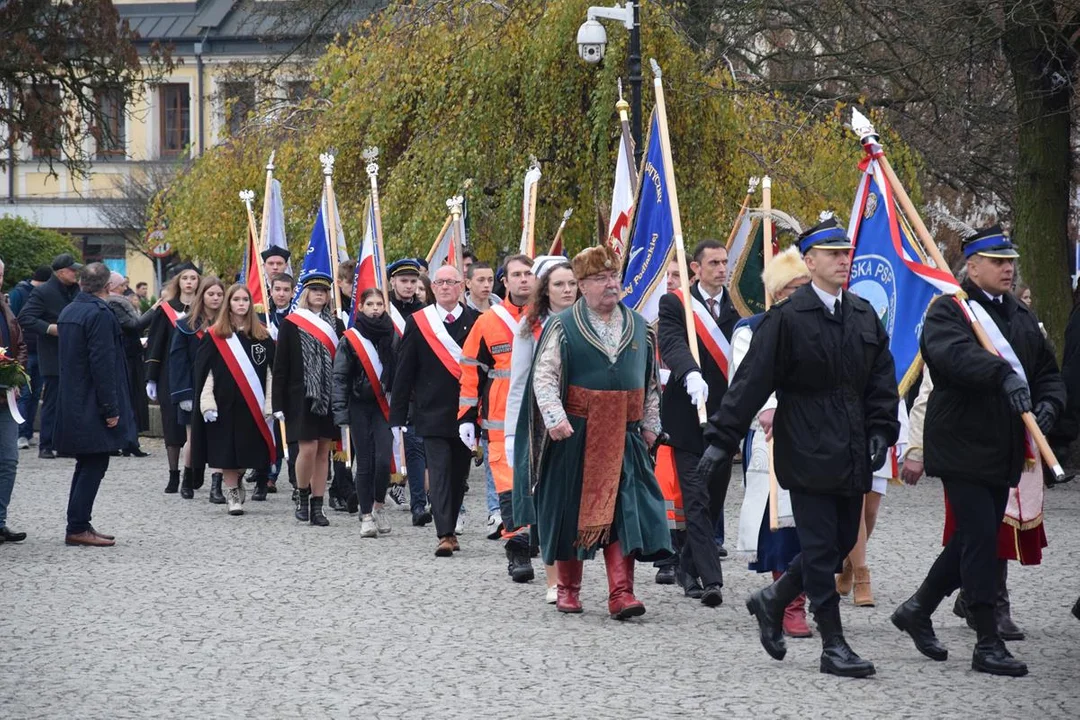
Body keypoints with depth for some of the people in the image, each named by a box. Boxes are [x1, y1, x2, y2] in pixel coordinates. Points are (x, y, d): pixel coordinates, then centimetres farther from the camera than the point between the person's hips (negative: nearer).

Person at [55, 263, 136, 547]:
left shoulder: (67, 312, 11)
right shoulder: (100, 315, -17)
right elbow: (102, 364, -21)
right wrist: (110, 408, -18)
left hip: (72, 403, 9)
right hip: (92, 405, -9)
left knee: (87, 465, 15)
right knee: (94, 466, -4)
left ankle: (79, 525, 17)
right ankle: (78, 528, -5)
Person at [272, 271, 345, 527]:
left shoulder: (336, 325, 11)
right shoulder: (291, 324, 0)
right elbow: (281, 366, -1)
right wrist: (279, 403, -7)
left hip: (330, 398, 4)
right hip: (302, 397, -4)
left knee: (323, 452, 4)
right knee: (308, 448, -12)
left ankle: (317, 506, 9)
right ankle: (302, 496, 10)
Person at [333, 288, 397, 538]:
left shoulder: (392, 336, 5)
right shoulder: (350, 339, -2)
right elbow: (340, 377, -3)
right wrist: (341, 412, -10)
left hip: (384, 406, 1)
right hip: (359, 406, -1)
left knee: (383, 459, -11)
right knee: (364, 463, 1)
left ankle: (378, 505, 11)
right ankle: (366, 516, 9)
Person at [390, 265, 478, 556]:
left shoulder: (476, 322, 4)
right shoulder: (418, 323, 2)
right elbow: (404, 373, 3)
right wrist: (398, 416, -1)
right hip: (432, 412, -2)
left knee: (458, 474, 9)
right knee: (439, 473, -9)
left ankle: (450, 529, 22)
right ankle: (445, 535, -15)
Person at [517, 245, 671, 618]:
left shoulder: (639, 327, 11)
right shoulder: (563, 327, -2)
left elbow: (651, 381, 20)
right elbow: (544, 377, -8)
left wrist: (650, 424, 15)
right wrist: (555, 418, -22)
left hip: (622, 436, 2)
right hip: (575, 434, -2)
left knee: (623, 510, -7)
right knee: (570, 510, 5)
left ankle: (621, 592, -10)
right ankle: (568, 589, 19)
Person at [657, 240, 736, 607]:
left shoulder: (738, 308, 9)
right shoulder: (675, 304, -2)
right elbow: (672, 345, -19)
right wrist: (691, 375, -39)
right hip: (689, 416, -4)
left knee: (714, 498, 10)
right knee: (697, 499, -9)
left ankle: (689, 566, 26)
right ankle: (709, 578, -13)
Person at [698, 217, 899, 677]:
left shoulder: (864, 316, 10)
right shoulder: (787, 318, -8)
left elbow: (882, 381, 14)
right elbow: (752, 382, -9)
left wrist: (881, 432, 1)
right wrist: (722, 440, -12)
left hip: (851, 452, 6)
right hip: (808, 452, -6)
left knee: (843, 542, 10)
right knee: (820, 547, -3)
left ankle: (772, 602, 30)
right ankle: (833, 646, 3)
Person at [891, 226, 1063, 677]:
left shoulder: (1022, 318, 16)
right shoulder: (949, 312, -8)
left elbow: (1048, 372, 18)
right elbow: (956, 354, -29)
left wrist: (1048, 404, -5)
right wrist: (1004, 374, -44)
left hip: (1002, 451, 8)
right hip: (962, 447, -8)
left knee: (973, 541, 14)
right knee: (981, 538, -10)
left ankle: (918, 610, 32)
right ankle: (987, 644, -5)